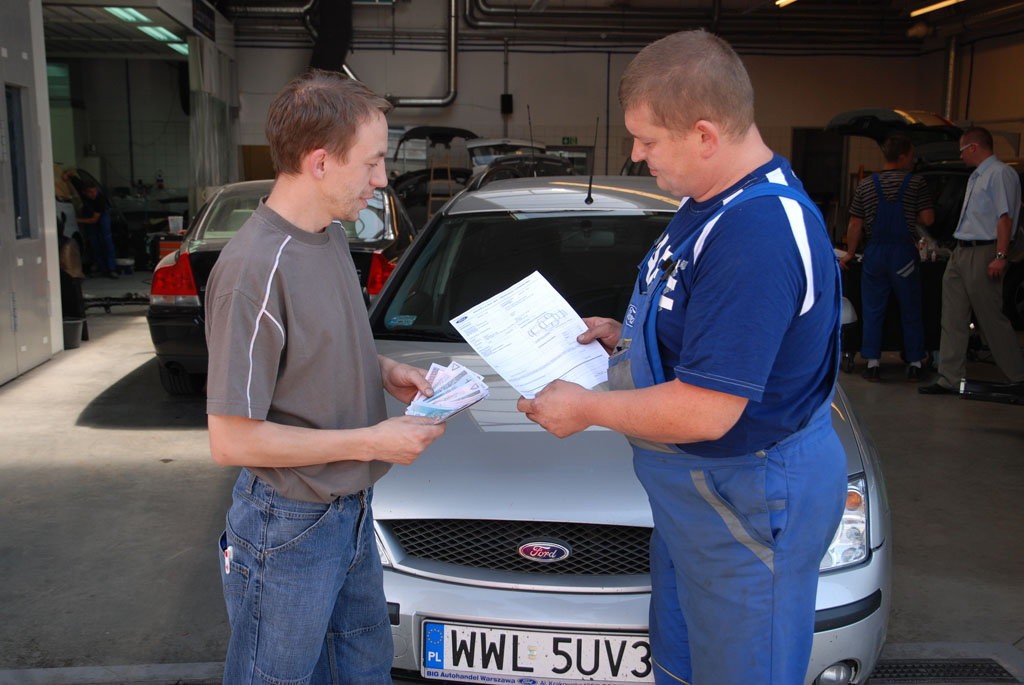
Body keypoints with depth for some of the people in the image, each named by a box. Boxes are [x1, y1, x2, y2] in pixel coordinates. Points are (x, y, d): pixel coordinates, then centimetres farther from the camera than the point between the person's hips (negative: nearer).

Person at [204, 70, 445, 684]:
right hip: (289, 530, -8)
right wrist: (371, 441, -21)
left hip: (351, 511, 9)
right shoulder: (256, 269, -26)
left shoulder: (333, 237, 3)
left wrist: (384, 370, 0)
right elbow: (232, 440, -24)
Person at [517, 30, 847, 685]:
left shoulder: (759, 235, -31)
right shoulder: (711, 201, 4)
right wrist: (625, 335, 6)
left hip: (747, 505, -10)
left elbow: (705, 412, -31)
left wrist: (586, 408, -17)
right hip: (691, 486, 10)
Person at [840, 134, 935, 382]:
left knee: (872, 311, 7)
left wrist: (850, 253, 13)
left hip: (875, 254, 2)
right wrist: (910, 214, 12)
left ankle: (872, 363, 6)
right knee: (911, 311, 9)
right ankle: (914, 363, 14)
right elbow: (928, 219, -8)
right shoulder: (916, 183, -4)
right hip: (905, 253, -1)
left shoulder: (865, 185, 4)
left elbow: (855, 225, 3)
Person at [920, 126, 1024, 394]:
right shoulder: (976, 177, 19)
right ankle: (950, 379, 10)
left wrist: (1000, 256, -24)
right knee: (953, 320, 7)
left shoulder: (1000, 174, -10)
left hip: (983, 254, -9)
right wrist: (959, 251, 18)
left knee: (991, 319, -2)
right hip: (961, 252, 9)